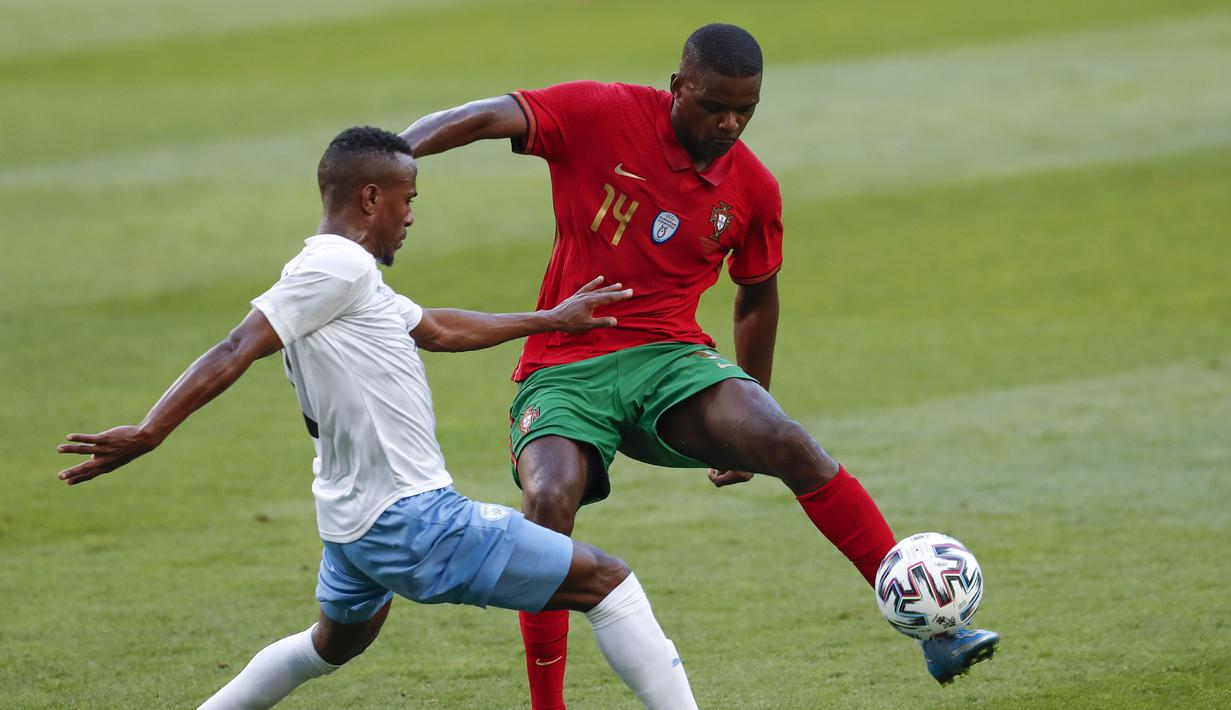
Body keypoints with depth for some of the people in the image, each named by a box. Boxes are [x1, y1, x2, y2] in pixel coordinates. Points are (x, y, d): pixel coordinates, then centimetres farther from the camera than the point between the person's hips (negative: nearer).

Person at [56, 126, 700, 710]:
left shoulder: (347, 275, 14)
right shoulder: (341, 266, -15)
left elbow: (439, 329, 30)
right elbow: (238, 350, -22)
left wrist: (550, 320, 39)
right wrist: (148, 434, -30)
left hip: (355, 524, 10)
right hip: (412, 518, -10)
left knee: (337, 642, 38)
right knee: (606, 582, -5)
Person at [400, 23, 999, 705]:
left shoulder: (752, 188, 4)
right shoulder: (600, 115, -7)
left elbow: (757, 296, 20)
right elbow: (481, 120, -16)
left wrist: (750, 421, 26)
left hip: (670, 357, 2)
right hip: (563, 369, -2)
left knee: (791, 446, -25)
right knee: (549, 505, -31)